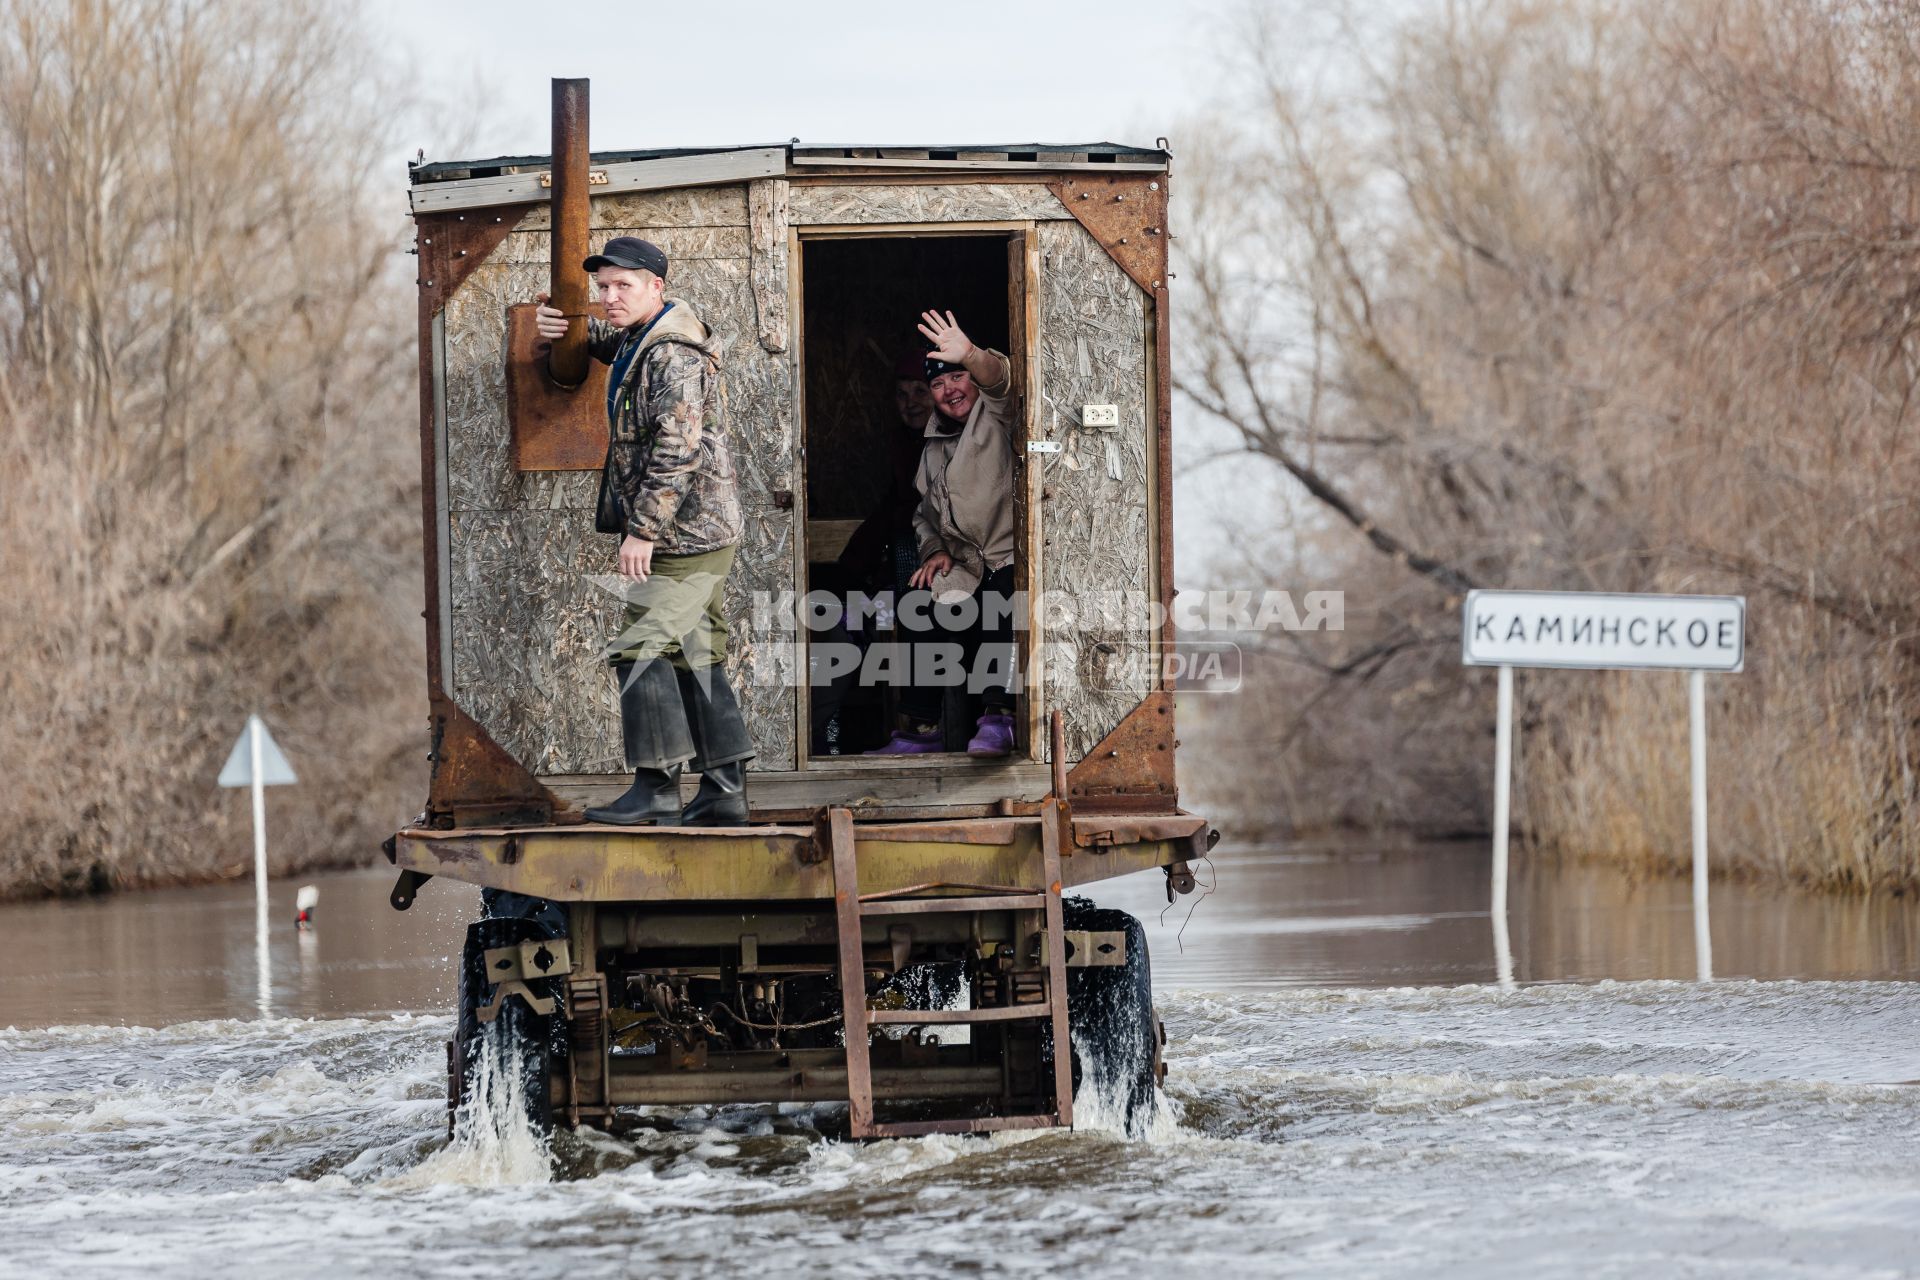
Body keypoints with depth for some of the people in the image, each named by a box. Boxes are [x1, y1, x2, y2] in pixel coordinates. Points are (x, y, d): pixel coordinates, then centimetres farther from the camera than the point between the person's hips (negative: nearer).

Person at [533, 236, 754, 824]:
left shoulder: (673, 356, -18)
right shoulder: (639, 339, 14)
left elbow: (677, 451, -25)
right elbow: (602, 340, 36)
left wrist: (643, 529, -25)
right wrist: (558, 325, 12)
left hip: (686, 531, -11)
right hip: (702, 532, 11)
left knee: (642, 650, -11)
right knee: (695, 655, 11)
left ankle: (656, 787, -11)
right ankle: (724, 790, 13)